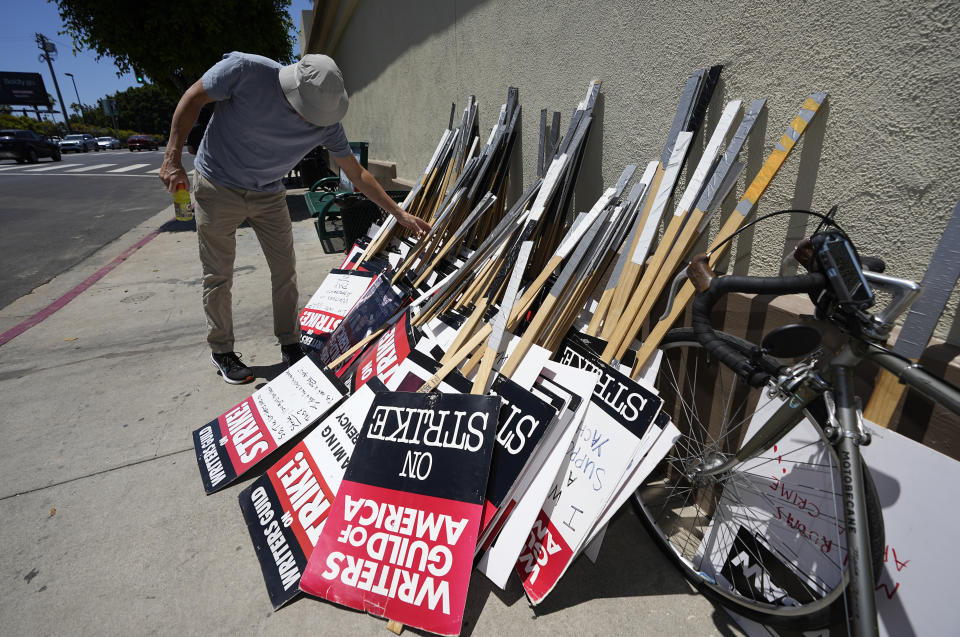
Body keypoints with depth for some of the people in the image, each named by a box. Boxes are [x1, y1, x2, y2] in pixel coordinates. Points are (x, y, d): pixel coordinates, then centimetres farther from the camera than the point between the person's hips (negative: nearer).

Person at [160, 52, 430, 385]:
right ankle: (221, 351, 20)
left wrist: (400, 214, -10)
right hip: (218, 187, -3)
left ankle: (290, 344, 18)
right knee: (218, 275, 3)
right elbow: (193, 98, -12)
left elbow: (356, 173, -8)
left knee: (285, 270, 2)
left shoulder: (327, 122, -15)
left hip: (268, 195, 3)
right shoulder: (245, 70, -26)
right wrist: (173, 158, -15)